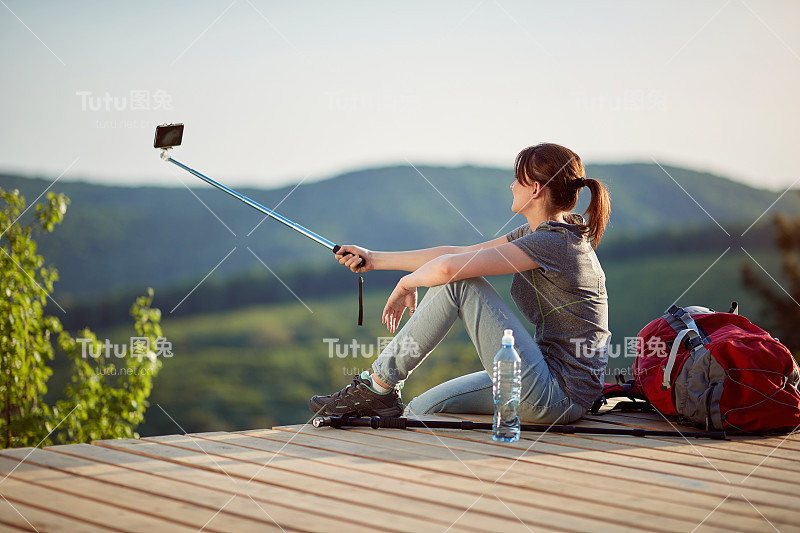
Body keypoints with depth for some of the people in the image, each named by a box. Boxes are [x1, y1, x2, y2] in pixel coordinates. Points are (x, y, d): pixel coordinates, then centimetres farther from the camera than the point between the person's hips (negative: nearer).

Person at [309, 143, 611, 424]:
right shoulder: (538, 234, 13)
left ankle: (378, 387, -3)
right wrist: (375, 259, 17)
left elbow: (448, 267, -24)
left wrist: (407, 284, -3)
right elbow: (456, 253, 16)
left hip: (557, 396, -9)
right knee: (420, 409, 11)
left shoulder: (553, 242, -17)